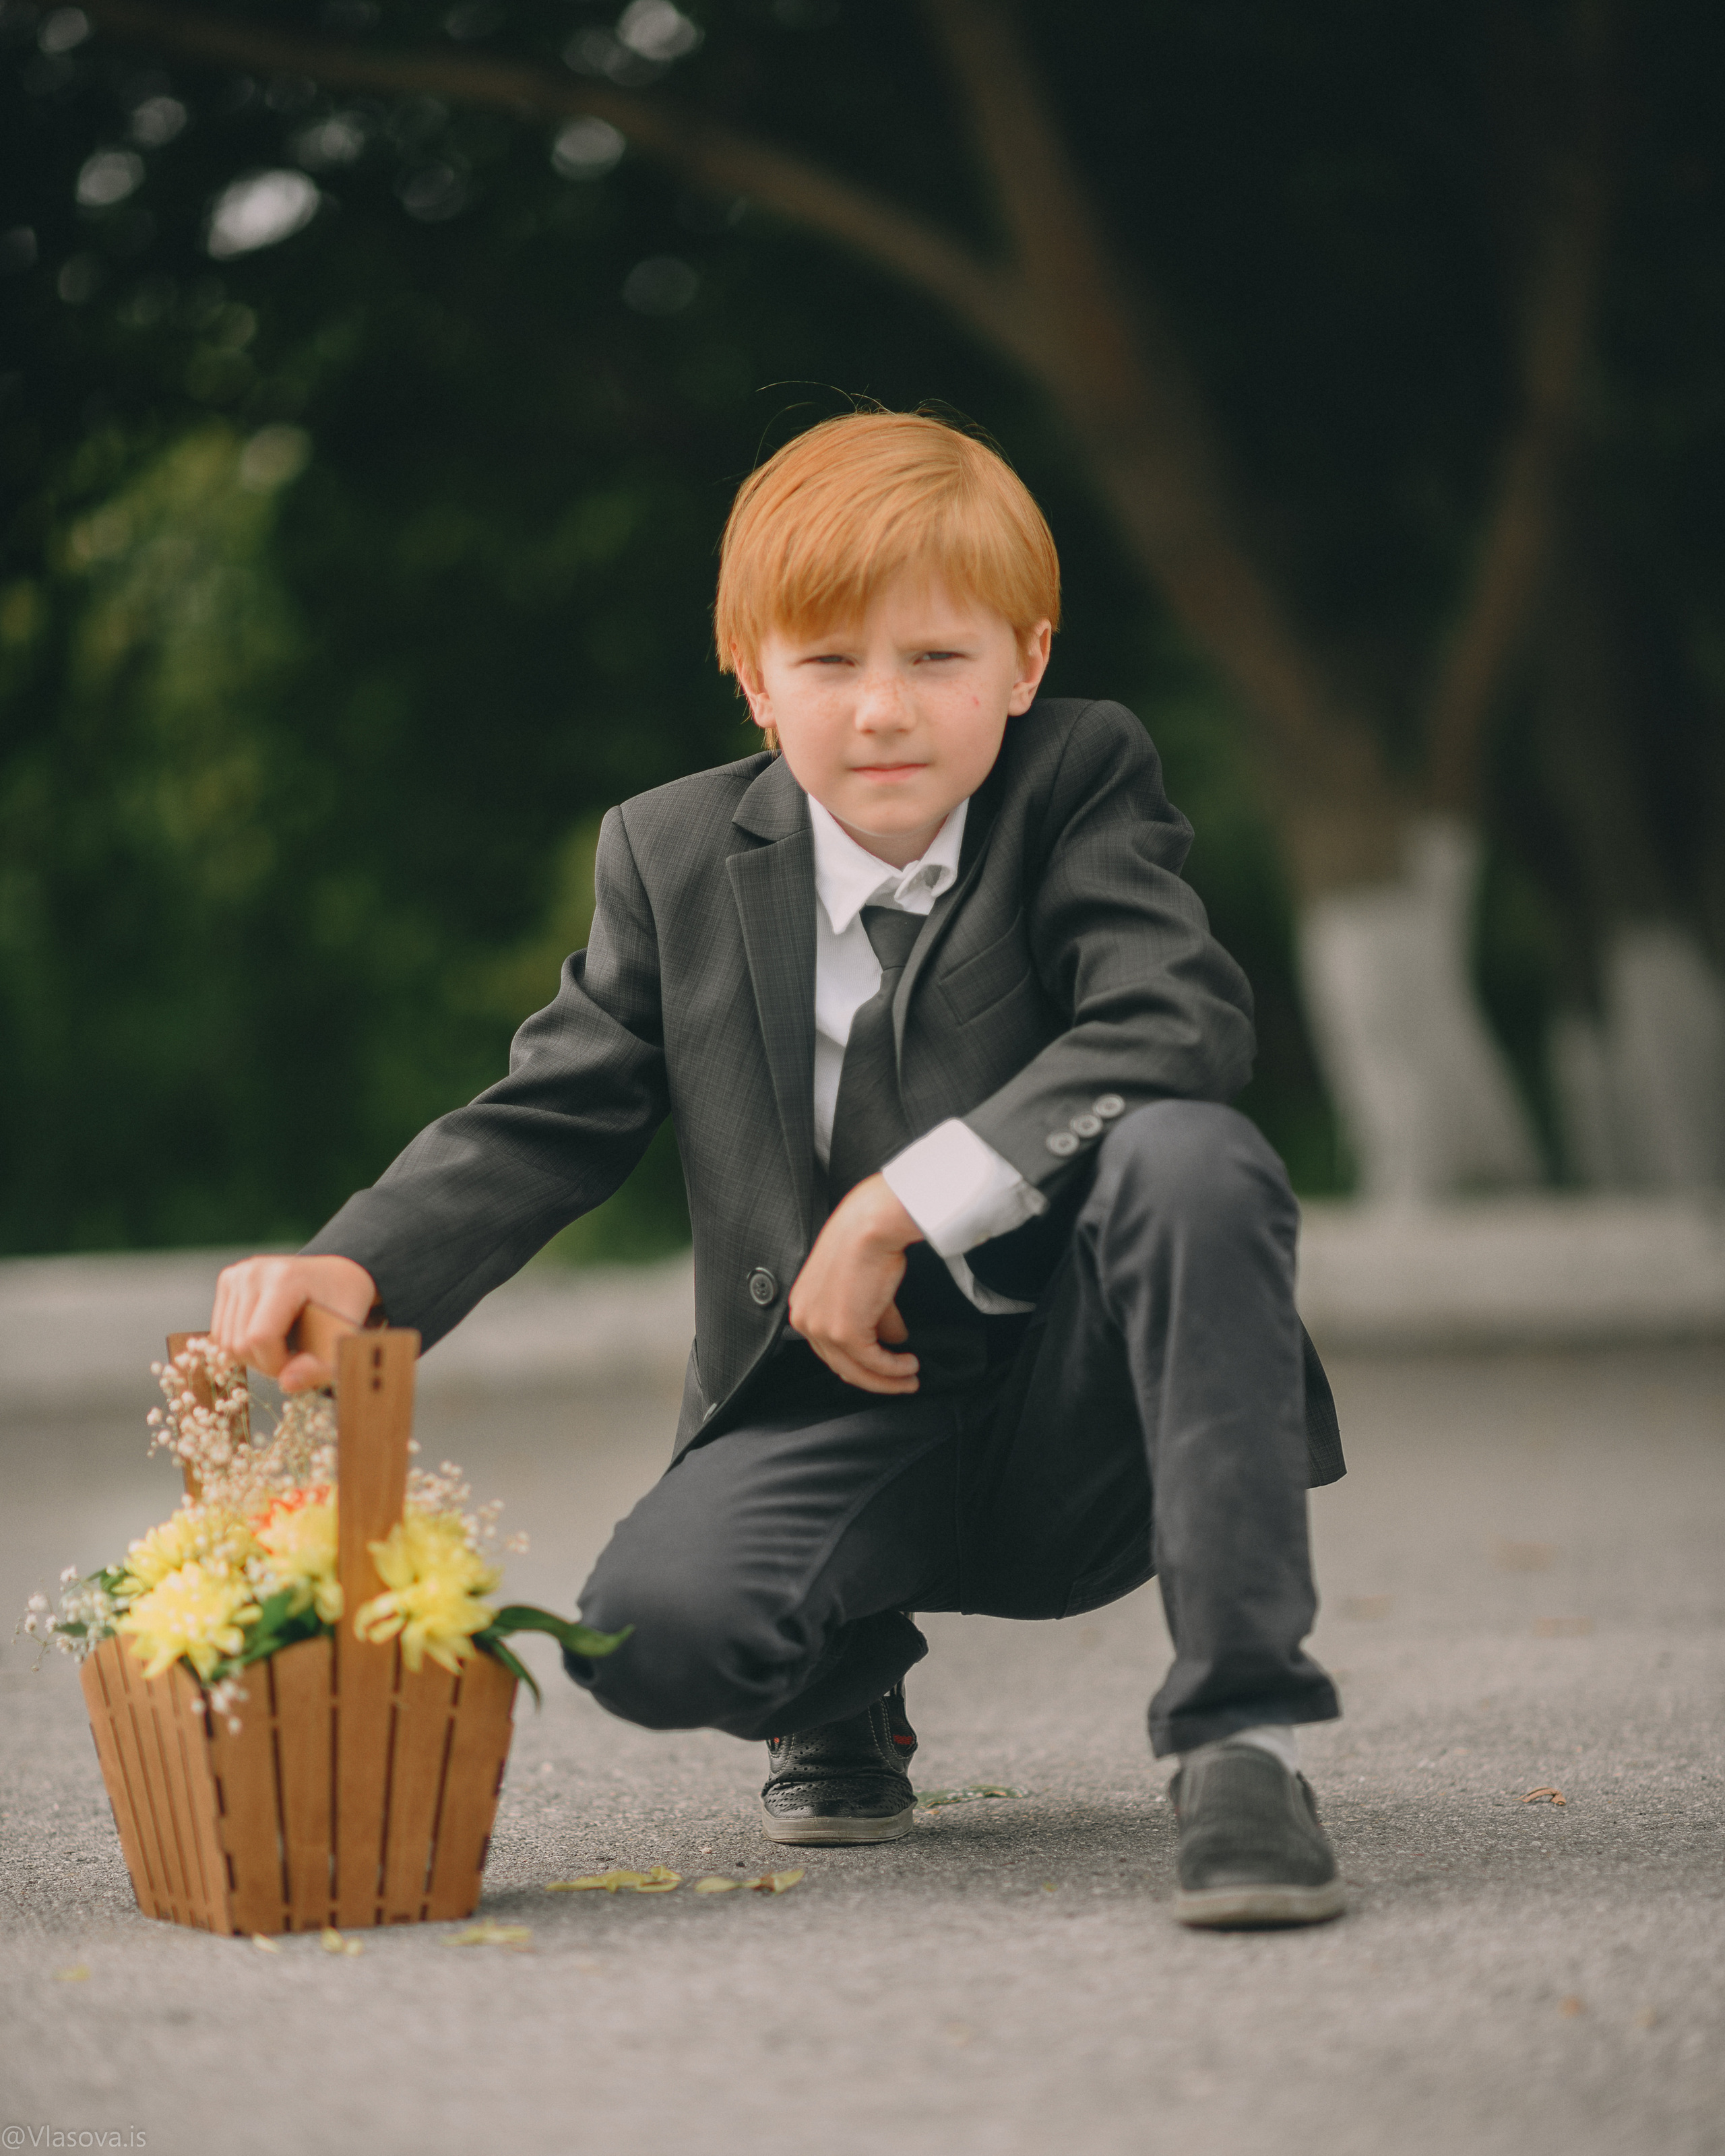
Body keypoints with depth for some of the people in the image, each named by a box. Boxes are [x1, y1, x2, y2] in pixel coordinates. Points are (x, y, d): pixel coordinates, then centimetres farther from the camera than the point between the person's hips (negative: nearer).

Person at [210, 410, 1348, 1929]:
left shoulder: (1083, 782, -6)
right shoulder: (674, 860, 3)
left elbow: (1184, 1025, -23)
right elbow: (549, 1120, 5)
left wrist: (899, 1205, -27)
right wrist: (356, 1268, -16)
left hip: (1076, 1404, -2)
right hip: (836, 1415, 2)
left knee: (1192, 1156, -34)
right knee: (654, 1629, -29)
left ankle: (1242, 1737, -29)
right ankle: (850, 1692, 12)